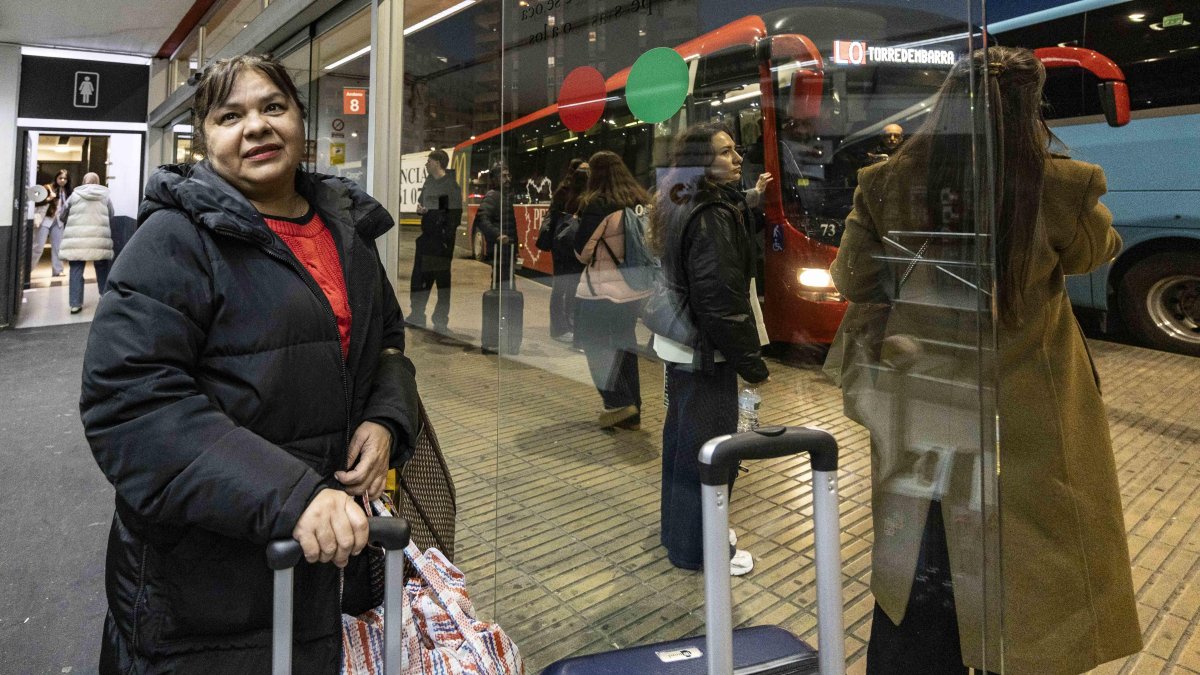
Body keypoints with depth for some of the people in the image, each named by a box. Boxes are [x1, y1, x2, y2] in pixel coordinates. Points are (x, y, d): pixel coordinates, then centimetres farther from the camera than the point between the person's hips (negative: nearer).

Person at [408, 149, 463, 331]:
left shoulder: (451, 185, -8)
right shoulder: (429, 182, 15)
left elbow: (455, 213, -12)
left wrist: (448, 237, -19)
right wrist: (420, 208, 2)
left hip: (442, 236, -7)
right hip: (427, 235, 8)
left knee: (442, 276, 0)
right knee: (419, 274, 9)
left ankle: (441, 320, 8)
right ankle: (417, 316, 18)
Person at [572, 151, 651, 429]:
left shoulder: (598, 206, -14)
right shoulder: (643, 202, 5)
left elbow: (581, 251, -9)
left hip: (602, 289, -6)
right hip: (637, 286, 7)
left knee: (596, 346, 9)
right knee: (625, 346, 16)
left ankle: (619, 402, 2)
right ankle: (632, 411, 21)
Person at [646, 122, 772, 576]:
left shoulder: (682, 210, 9)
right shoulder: (711, 219, -23)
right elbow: (721, 300, -25)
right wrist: (751, 362, -19)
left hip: (681, 344, 11)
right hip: (706, 351, -11)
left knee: (682, 436, 21)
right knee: (708, 448, 2)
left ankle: (679, 526, 38)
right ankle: (698, 548, 16)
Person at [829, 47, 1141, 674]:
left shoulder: (888, 185, -10)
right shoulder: (1058, 188, -14)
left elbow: (852, 281, 2)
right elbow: (1098, 249, 8)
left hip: (919, 412, 2)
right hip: (1023, 420, -2)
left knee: (918, 575, 20)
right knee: (1024, 581, 18)